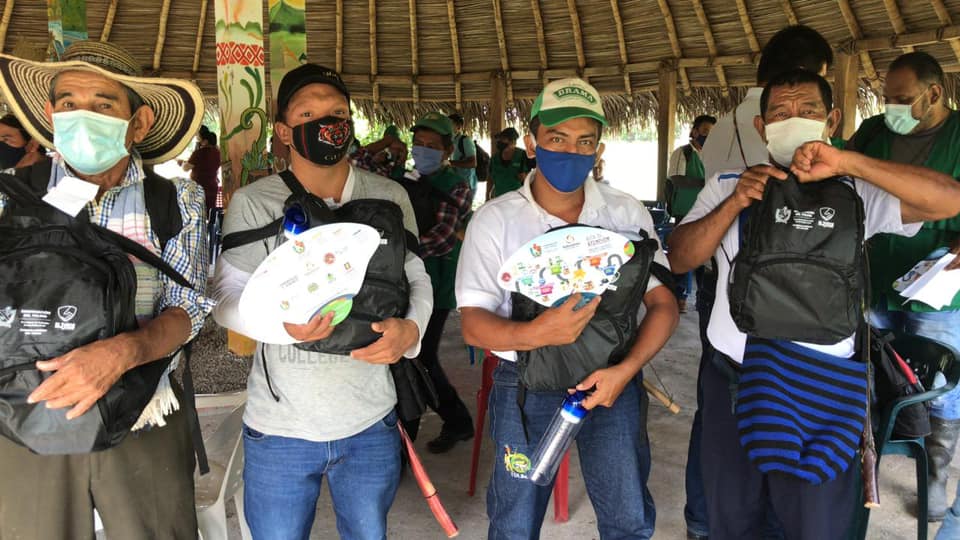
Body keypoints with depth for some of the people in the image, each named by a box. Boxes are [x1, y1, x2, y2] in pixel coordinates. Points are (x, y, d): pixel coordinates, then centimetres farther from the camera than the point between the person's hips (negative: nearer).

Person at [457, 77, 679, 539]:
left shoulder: (627, 213, -1)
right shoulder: (494, 220, -6)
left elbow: (663, 304, -1)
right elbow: (474, 324, -10)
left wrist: (625, 369, -18)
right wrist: (534, 333, -30)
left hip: (612, 379, 2)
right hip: (526, 384, -1)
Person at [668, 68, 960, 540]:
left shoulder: (856, 192, -3)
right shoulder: (725, 186, 3)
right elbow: (680, 259, -3)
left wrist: (845, 163, -24)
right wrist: (733, 204, -18)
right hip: (731, 379, 2)